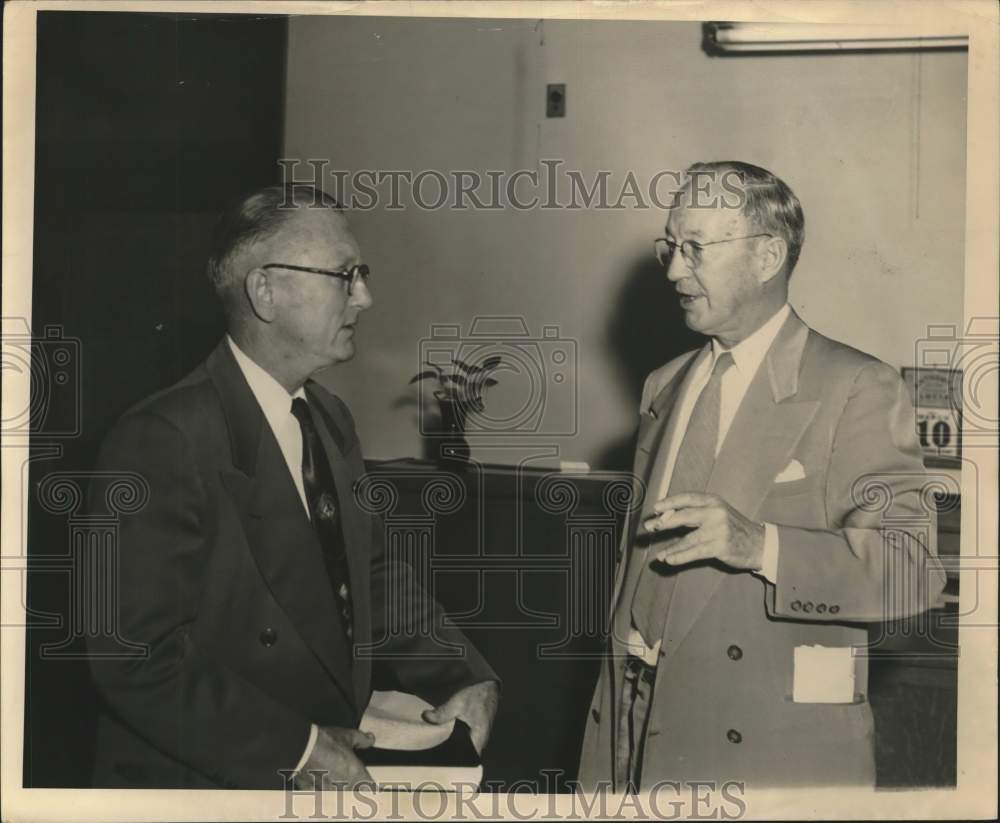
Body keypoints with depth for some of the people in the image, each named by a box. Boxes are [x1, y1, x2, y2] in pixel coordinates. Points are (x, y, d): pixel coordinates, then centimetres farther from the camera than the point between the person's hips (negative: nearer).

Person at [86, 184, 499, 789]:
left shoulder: (331, 418, 5)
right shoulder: (163, 441, -21)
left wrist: (466, 678, -4)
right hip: (205, 782, -7)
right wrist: (298, 749, -22)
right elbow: (139, 660, -24)